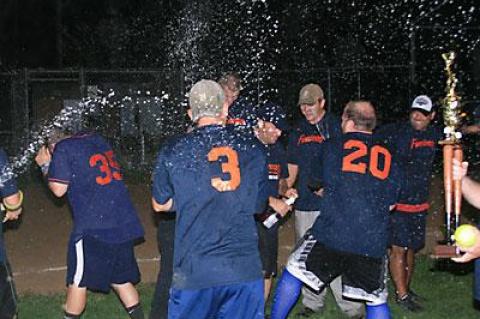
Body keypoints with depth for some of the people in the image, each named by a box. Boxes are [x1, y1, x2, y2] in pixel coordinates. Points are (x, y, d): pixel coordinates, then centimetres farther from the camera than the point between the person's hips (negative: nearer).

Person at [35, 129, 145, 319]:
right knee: (120, 278, 17)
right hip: (123, 223, 7)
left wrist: (45, 166, 9)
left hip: (94, 227, -7)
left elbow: (59, 189, -5)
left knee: (77, 281, 7)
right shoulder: (95, 139, 16)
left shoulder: (63, 148, -5)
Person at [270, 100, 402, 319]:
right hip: (373, 243, 3)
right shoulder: (388, 158, 13)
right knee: (377, 301, 15)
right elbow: (390, 203, 17)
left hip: (331, 233, -2)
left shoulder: (332, 147, 7)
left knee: (292, 274, 16)